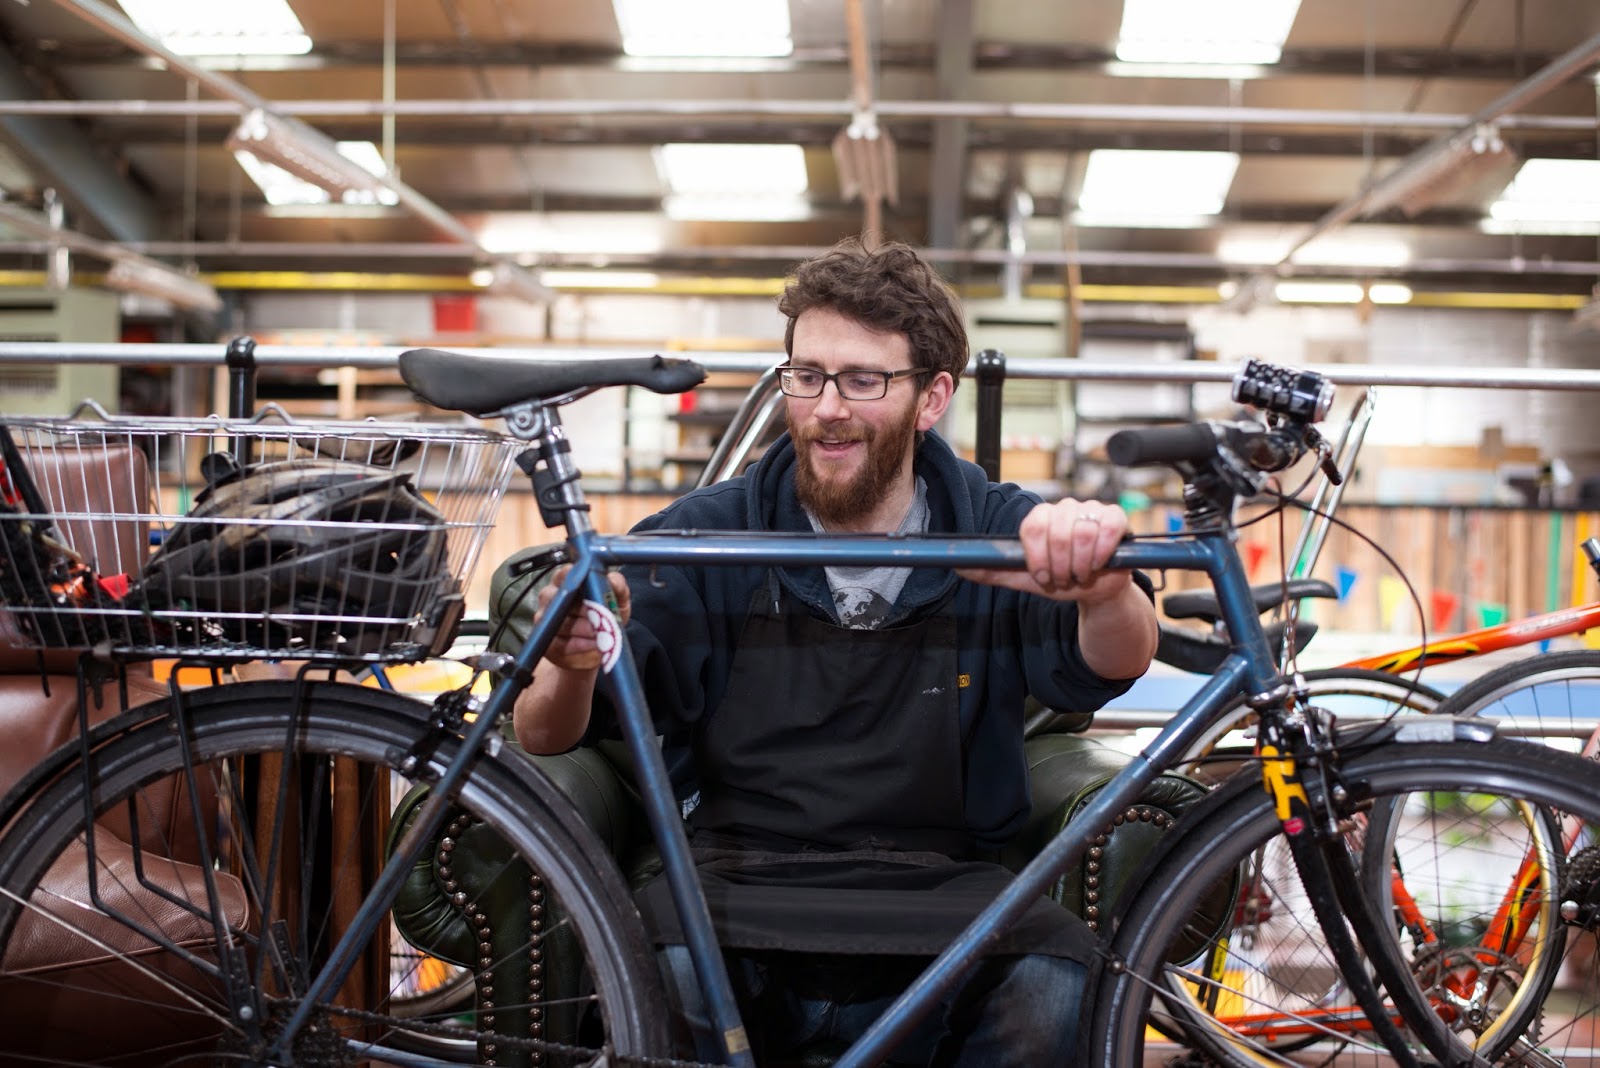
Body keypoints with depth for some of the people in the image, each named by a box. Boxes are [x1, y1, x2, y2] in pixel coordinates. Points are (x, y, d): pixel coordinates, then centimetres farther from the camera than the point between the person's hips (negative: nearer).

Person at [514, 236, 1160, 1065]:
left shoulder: (998, 536, 2)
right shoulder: (705, 538, 2)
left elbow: (1113, 665, -16)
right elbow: (546, 740, -2)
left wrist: (1102, 588, -41)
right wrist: (574, 669, -27)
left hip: (937, 909, 1)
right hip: (739, 894, 0)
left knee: (1057, 983, -29)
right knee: (667, 968, -33)